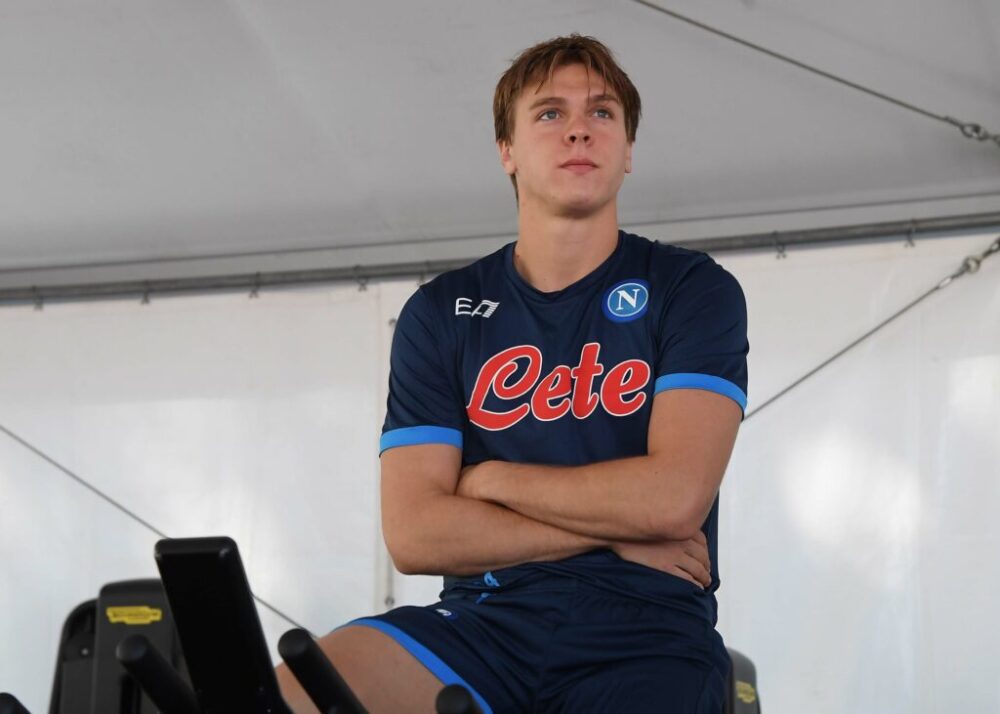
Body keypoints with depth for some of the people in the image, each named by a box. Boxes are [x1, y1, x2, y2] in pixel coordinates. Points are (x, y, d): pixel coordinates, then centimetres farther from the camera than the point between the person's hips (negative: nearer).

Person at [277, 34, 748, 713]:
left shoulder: (693, 290, 5)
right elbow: (414, 534, -1)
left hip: (645, 635, -1)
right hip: (485, 623, 2)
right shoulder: (440, 313, 10)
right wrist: (612, 531, -6)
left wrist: (489, 479, 0)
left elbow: (673, 497, -10)